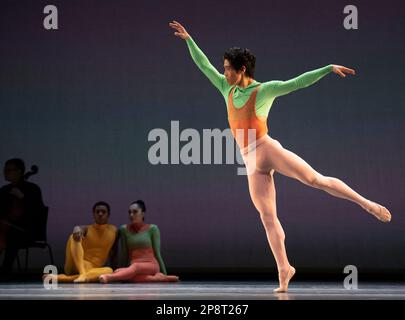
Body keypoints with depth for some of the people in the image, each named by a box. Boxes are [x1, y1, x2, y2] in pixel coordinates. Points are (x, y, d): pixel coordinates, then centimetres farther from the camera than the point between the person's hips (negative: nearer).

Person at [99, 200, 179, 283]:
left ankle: (110, 277, -57)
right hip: (133, 266, 3)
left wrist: (165, 274, 3)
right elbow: (124, 254, 12)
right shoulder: (124, 229, 8)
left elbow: (157, 253, 4)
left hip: (151, 265, -3)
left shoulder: (152, 229, 1)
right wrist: (122, 273, 11)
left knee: (136, 266, -36)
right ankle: (157, 277, -29)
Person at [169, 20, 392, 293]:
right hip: (252, 163, 5)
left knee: (318, 180, -16)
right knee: (268, 218, 0)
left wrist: (329, 68, -16)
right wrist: (188, 39, 18)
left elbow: (299, 82, -8)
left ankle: (368, 204, -12)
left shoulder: (265, 90, -2)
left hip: (269, 150, -5)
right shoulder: (228, 89, 15)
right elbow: (204, 65, 21)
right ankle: (284, 269, 2)